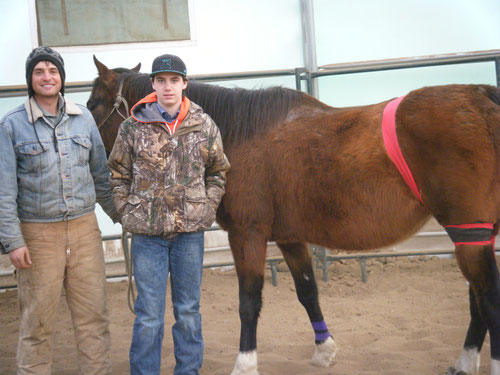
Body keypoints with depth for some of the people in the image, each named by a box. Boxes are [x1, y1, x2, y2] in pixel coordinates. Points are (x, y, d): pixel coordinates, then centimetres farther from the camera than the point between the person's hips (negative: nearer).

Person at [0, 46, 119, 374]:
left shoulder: (83, 118, 7)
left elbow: (101, 174, 15)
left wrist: (122, 215, 16)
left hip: (85, 228, 3)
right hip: (38, 234, -3)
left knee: (94, 314, 7)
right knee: (38, 321, 4)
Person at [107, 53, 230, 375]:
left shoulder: (204, 125, 2)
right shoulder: (133, 127, -2)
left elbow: (218, 172, 12)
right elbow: (118, 174, 6)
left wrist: (208, 208, 2)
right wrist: (128, 213, -3)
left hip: (191, 230, 2)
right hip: (147, 232, -1)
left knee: (188, 310, 14)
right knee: (149, 314, 4)